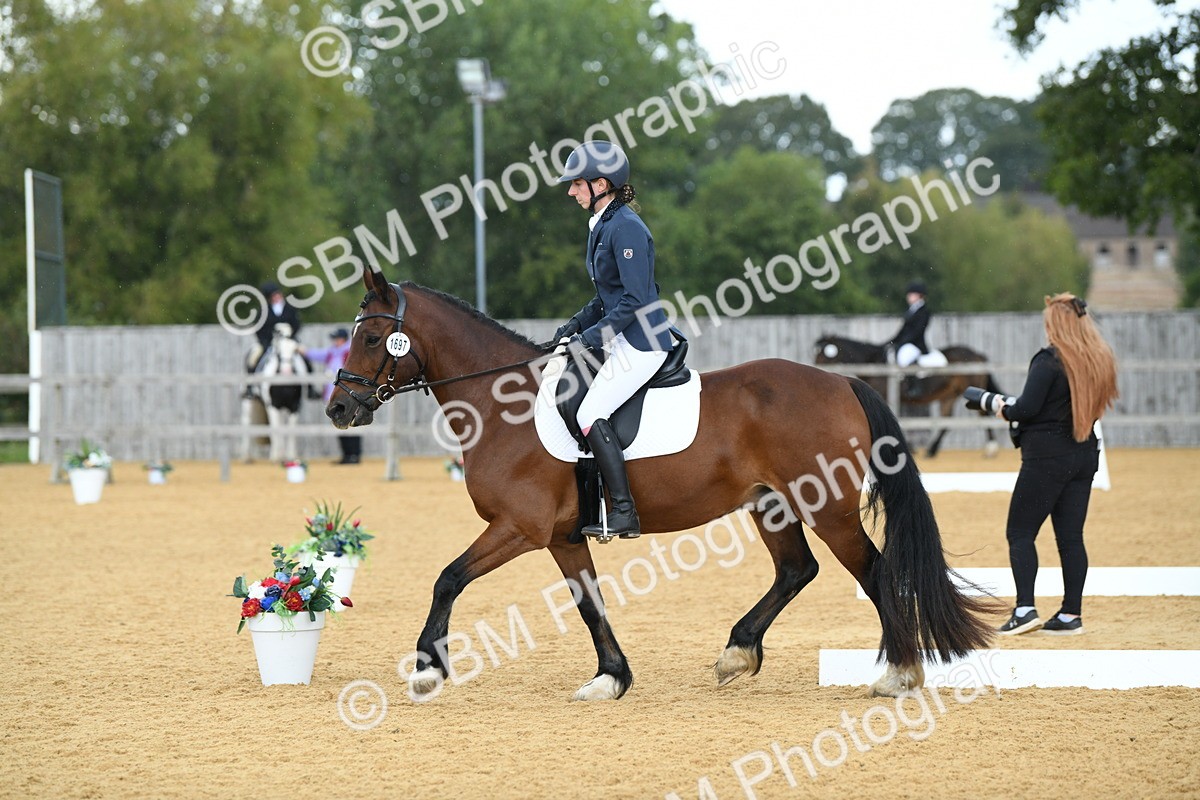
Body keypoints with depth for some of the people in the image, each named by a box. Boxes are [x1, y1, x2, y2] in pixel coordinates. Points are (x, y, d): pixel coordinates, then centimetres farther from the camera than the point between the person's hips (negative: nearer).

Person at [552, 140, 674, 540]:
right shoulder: (602, 226, 14)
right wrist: (575, 325, 8)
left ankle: (625, 514, -16)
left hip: (642, 341, -11)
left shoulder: (626, 228, -16)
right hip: (621, 339, 11)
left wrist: (589, 338, -21)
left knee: (590, 414, -17)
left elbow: (633, 301, -21)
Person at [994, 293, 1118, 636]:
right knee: (1071, 536, 9)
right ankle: (1071, 614, 8)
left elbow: (1028, 408, -19)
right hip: (1085, 454, 7)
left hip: (1047, 456, -7)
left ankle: (1025, 609, -11)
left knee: (1020, 532, 0)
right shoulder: (1100, 360, 8)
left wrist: (1004, 410, 3)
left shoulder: (1049, 360, -15)